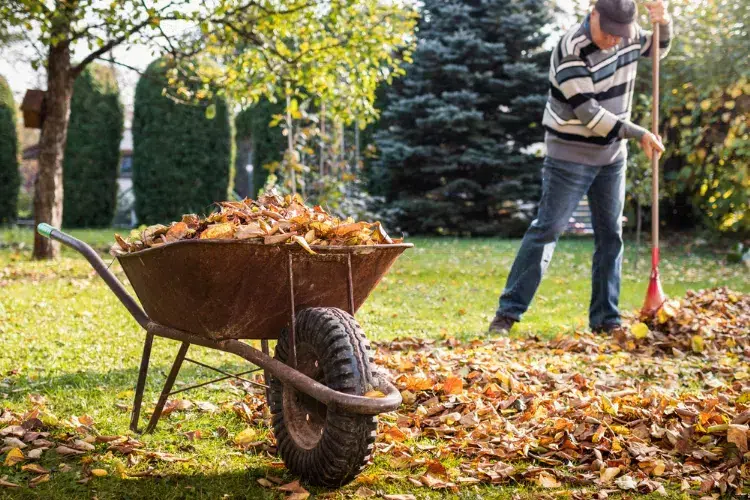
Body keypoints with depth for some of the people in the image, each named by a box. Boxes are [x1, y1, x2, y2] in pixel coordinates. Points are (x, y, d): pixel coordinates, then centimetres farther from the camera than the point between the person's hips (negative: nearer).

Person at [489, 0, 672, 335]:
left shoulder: (628, 34, -1)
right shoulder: (571, 50, -21)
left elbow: (657, 49, 22)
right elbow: (588, 113, -24)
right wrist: (639, 134, -21)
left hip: (612, 155, 7)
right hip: (571, 155, -6)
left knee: (610, 235, 6)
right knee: (547, 229, -8)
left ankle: (605, 320, 13)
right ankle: (508, 312, -4)